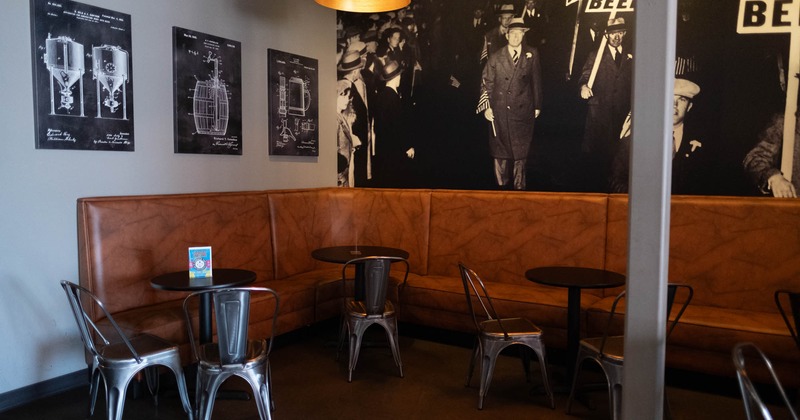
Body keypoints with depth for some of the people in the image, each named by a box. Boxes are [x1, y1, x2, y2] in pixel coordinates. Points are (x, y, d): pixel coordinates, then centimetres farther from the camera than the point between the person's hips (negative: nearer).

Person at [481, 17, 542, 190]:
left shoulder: (532, 55, 5)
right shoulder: (496, 57, 5)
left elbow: (536, 81, 7)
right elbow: (487, 83, 6)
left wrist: (537, 106, 6)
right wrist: (486, 106, -2)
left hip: (523, 112, 0)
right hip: (499, 112, 0)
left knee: (520, 152, 5)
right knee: (500, 152, 6)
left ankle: (519, 188, 16)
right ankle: (502, 185, 19)